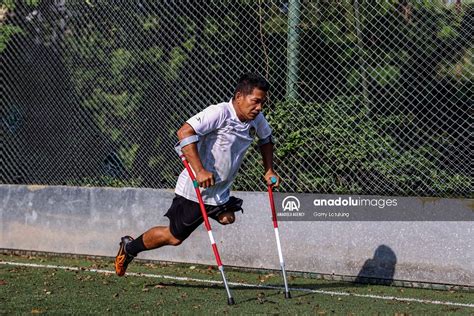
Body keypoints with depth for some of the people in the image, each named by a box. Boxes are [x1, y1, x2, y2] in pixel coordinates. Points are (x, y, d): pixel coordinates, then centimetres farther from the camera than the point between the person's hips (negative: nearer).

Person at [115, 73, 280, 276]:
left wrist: (269, 170, 12)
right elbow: (184, 132, -33)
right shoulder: (219, 113, -24)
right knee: (174, 237, 4)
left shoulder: (256, 119, 1)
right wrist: (199, 171, -37)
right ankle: (129, 247, 31)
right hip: (194, 190, -7)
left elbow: (266, 140, 24)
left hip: (220, 192, 7)